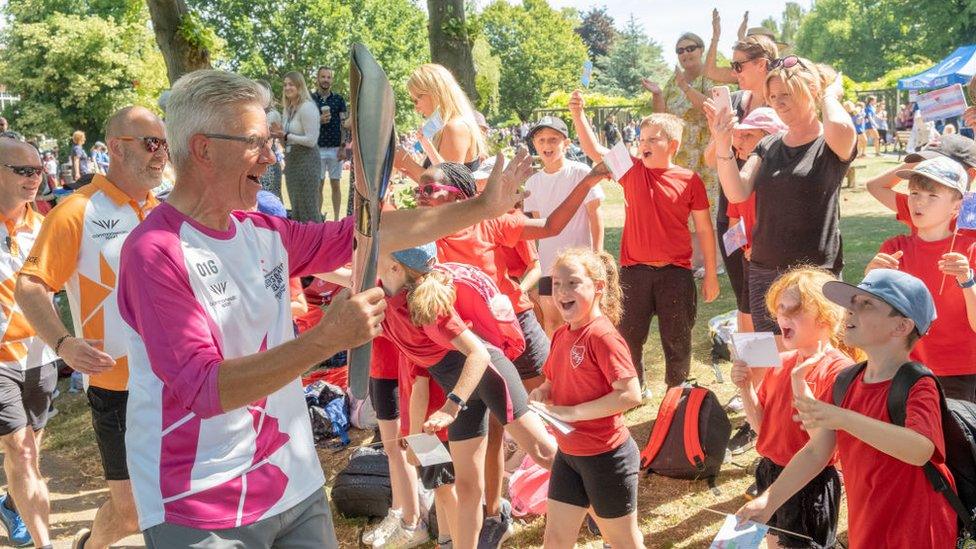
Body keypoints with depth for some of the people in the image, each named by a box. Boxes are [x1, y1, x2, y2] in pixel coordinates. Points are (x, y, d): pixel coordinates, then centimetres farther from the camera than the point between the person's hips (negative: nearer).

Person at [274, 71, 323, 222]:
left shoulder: (307, 107, -13)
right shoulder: (288, 108, 13)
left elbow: (311, 140, -18)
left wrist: (287, 136, -17)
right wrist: (279, 135, 3)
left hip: (306, 160, -9)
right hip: (291, 161, 9)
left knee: (308, 208, -6)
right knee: (295, 208, 12)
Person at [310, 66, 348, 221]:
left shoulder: (339, 99, 6)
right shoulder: (310, 99, 5)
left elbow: (343, 125, 3)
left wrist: (343, 147, -5)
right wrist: (319, 120, -13)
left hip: (335, 148, 0)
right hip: (317, 148, 0)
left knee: (335, 184, 5)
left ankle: (336, 218, 10)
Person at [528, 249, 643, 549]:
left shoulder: (602, 335, -21)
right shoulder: (561, 335, 3)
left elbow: (631, 394, -28)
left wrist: (572, 412, -26)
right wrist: (541, 393, -6)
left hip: (606, 457, -7)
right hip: (568, 455, 7)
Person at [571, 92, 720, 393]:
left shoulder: (689, 179, -4)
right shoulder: (632, 170, 2)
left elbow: (704, 229, 1)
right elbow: (594, 150, -8)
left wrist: (711, 274, 2)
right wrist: (578, 114, -22)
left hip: (675, 272, -2)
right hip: (634, 271, 2)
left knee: (677, 342, 10)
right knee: (629, 337, 12)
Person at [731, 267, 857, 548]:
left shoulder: (839, 368, -19)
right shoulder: (780, 362, 2)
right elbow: (762, 425, 7)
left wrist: (799, 380, -28)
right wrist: (745, 386, -9)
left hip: (811, 481, -7)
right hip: (771, 473, 7)